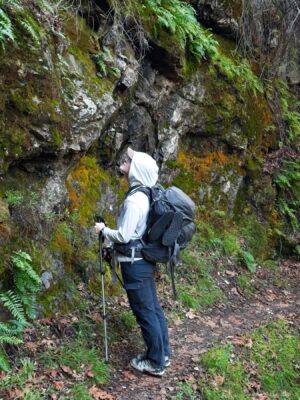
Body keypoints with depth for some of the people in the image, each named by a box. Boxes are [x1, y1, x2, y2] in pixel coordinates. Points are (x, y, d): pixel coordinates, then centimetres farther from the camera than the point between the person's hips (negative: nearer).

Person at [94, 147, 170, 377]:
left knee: (145, 313, 2)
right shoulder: (147, 196, 7)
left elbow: (124, 236, -21)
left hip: (135, 263, -9)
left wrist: (103, 230, -5)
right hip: (145, 259, 9)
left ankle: (156, 363, 14)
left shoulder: (134, 200, -23)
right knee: (154, 308, 16)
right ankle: (163, 354, 29)